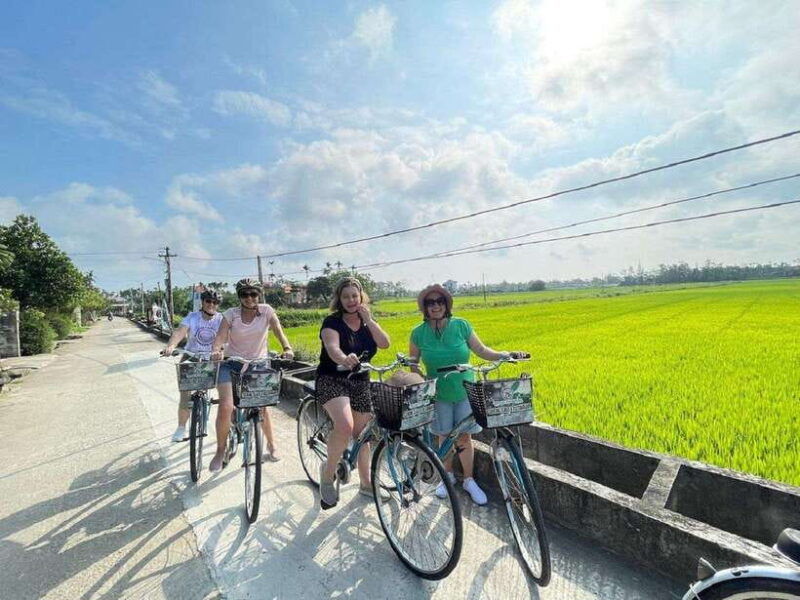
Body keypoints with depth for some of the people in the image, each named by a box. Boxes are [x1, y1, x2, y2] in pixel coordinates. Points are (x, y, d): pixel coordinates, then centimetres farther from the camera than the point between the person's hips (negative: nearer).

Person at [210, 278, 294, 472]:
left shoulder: (267, 311, -7)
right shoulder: (231, 314, -7)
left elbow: (278, 331, -19)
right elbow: (220, 336, -18)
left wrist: (287, 348, -38)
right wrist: (216, 350, -40)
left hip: (258, 362, 0)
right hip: (232, 363, 0)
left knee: (261, 407, 3)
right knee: (226, 407, -12)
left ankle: (271, 444, 26)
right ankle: (220, 451, 12)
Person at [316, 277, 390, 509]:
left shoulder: (367, 322, 6)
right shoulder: (333, 321, -11)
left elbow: (384, 343, -8)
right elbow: (332, 347, -31)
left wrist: (368, 320, -17)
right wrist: (344, 359, -53)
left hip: (360, 383, 5)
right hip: (332, 380, -5)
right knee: (345, 426, -29)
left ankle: (366, 483, 33)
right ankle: (328, 471, -1)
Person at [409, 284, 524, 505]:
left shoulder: (461, 325, -9)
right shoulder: (419, 333, -8)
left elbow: (481, 350, -4)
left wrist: (502, 355, -20)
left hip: (464, 390, 0)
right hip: (438, 394, 0)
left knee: (464, 437, 7)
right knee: (445, 437, 13)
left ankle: (469, 480, 28)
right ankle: (448, 475, 37)